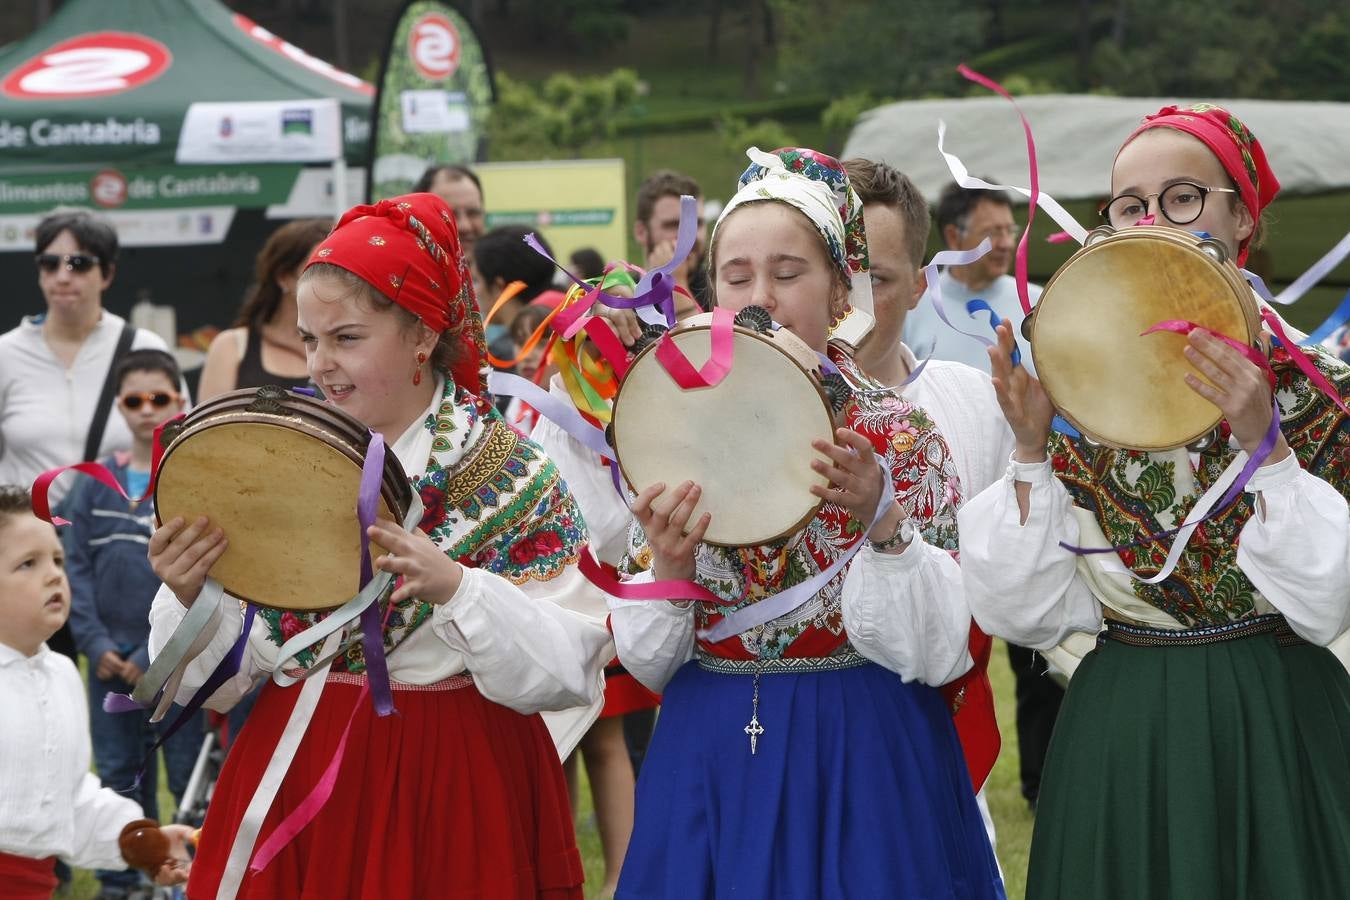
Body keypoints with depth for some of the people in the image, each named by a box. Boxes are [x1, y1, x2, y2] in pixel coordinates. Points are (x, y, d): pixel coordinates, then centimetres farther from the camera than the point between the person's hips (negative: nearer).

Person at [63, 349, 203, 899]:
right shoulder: (96, 485, 6)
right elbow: (75, 569, 5)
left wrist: (157, 652, -15)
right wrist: (94, 643, -7)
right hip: (110, 664, 4)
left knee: (190, 780, 2)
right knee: (118, 778, 12)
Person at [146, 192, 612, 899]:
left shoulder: (510, 474, -6)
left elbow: (566, 672, -14)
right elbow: (218, 678, 4)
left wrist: (456, 585, -28)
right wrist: (189, 597, -16)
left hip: (455, 789, -3)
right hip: (295, 780, 3)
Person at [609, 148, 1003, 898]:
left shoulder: (902, 436, -4)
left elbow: (940, 652, -11)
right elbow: (647, 662, 2)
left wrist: (882, 520, -24)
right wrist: (668, 568, -17)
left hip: (864, 760, -2)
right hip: (713, 762, 2)